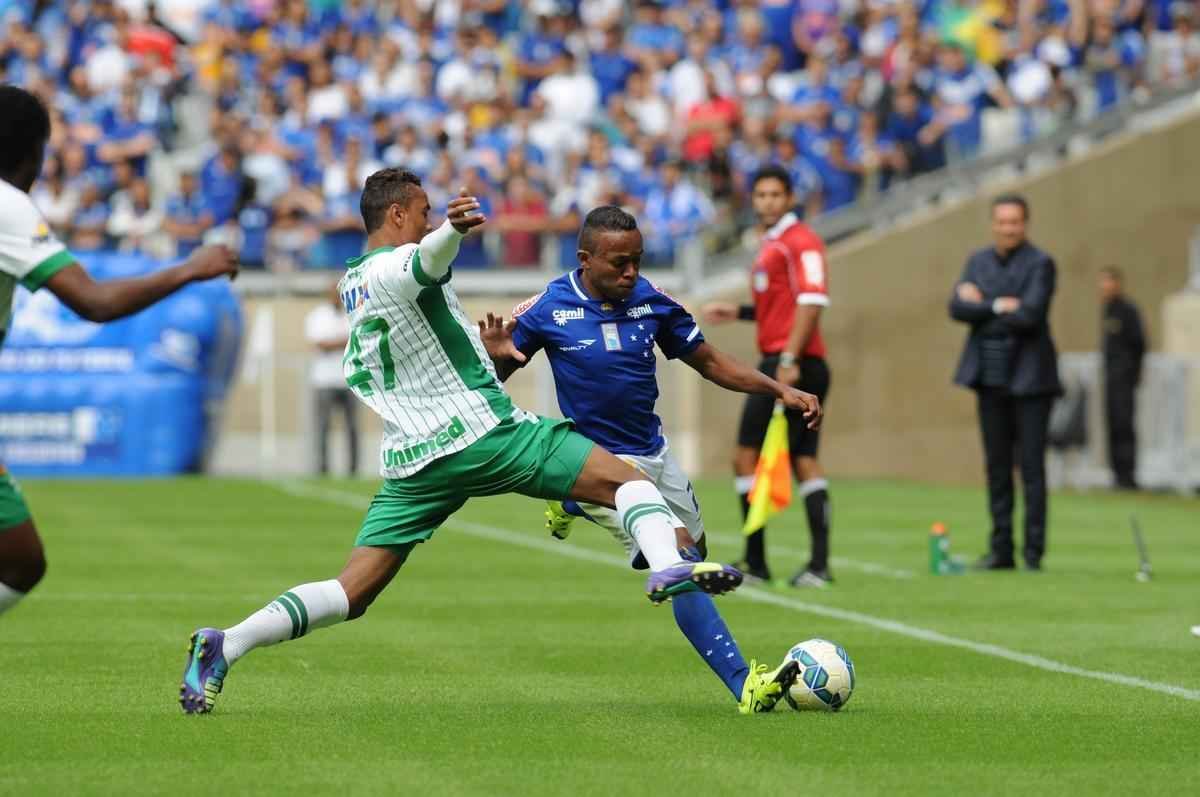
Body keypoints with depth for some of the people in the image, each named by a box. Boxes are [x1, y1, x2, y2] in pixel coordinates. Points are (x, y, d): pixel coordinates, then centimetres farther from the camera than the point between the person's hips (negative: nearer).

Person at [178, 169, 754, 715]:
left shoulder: (351, 283, 21)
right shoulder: (396, 268, -6)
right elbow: (425, 261, -33)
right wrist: (454, 230, -57)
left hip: (411, 460, 8)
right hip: (483, 433, -8)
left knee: (350, 594, 5)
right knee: (626, 481, -6)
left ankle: (226, 645, -8)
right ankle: (666, 565, -34)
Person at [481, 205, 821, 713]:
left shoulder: (651, 303, -3)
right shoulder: (549, 309, -13)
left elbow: (708, 362, 8)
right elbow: (493, 377, -5)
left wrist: (780, 391, -2)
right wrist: (492, 354, -29)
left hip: (654, 453, 6)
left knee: (694, 555, 20)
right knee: (680, 558, -21)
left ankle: (573, 506, 37)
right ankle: (743, 685, -22)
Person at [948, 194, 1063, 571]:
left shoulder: (1040, 263, -6)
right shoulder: (978, 261, 11)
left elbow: (1030, 315, -18)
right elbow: (957, 307, -1)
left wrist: (981, 307, -8)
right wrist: (999, 306, -13)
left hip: (1029, 377, -5)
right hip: (990, 377, 5)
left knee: (1032, 466, -5)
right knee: (997, 466, 8)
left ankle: (1034, 550, -2)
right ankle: (1001, 549, 12)